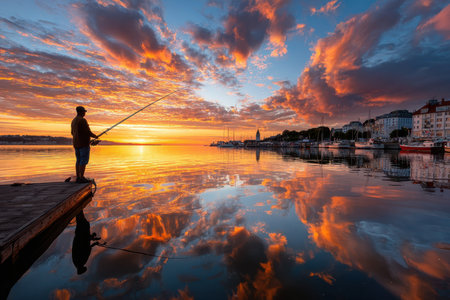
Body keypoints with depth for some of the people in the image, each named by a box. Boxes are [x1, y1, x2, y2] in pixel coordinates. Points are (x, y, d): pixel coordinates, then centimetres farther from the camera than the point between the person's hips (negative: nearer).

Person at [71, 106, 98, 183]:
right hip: (83, 143, -9)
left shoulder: (74, 120, 16)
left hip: (76, 144, 9)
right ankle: (81, 178, -7)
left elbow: (73, 133, 22)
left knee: (79, 160, 11)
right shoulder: (82, 120, -14)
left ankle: (78, 177, 13)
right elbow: (88, 132, -17)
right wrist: (95, 136, 0)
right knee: (84, 160, -7)